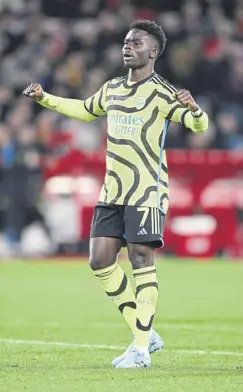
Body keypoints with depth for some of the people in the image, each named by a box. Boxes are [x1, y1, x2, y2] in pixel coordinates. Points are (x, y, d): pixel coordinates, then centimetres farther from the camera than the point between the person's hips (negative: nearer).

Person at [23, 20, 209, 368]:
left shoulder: (161, 92, -7)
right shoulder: (111, 90, 15)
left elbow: (199, 125, -16)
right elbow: (84, 110, 33)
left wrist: (193, 109, -38)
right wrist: (45, 99, 26)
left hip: (147, 192, -7)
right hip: (113, 191, 7)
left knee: (141, 260, -10)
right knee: (100, 261, 1)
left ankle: (141, 349, -4)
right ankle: (146, 335, 11)